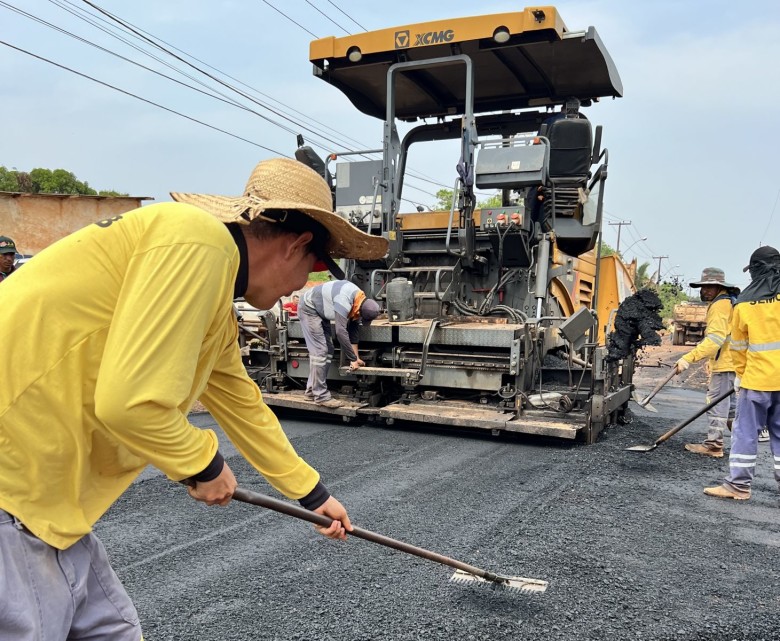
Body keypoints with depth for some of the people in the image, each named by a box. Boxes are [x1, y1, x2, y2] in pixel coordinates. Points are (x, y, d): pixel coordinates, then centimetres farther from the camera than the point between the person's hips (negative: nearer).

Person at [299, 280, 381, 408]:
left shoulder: (360, 300, -6)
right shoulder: (344, 301, -34)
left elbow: (353, 330, 3)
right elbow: (341, 332, -34)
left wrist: (356, 357, 2)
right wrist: (353, 359, -26)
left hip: (320, 311, 9)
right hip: (309, 309, -9)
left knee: (328, 352, 7)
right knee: (320, 352, -14)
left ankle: (311, 390, 14)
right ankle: (321, 396, -10)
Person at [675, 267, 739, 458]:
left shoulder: (721, 305, -16)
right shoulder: (729, 302, 18)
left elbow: (715, 339, -28)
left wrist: (689, 358, -34)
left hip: (724, 363, -11)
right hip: (729, 361, 11)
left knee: (717, 403, -7)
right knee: (727, 402, 21)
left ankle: (713, 444, -3)